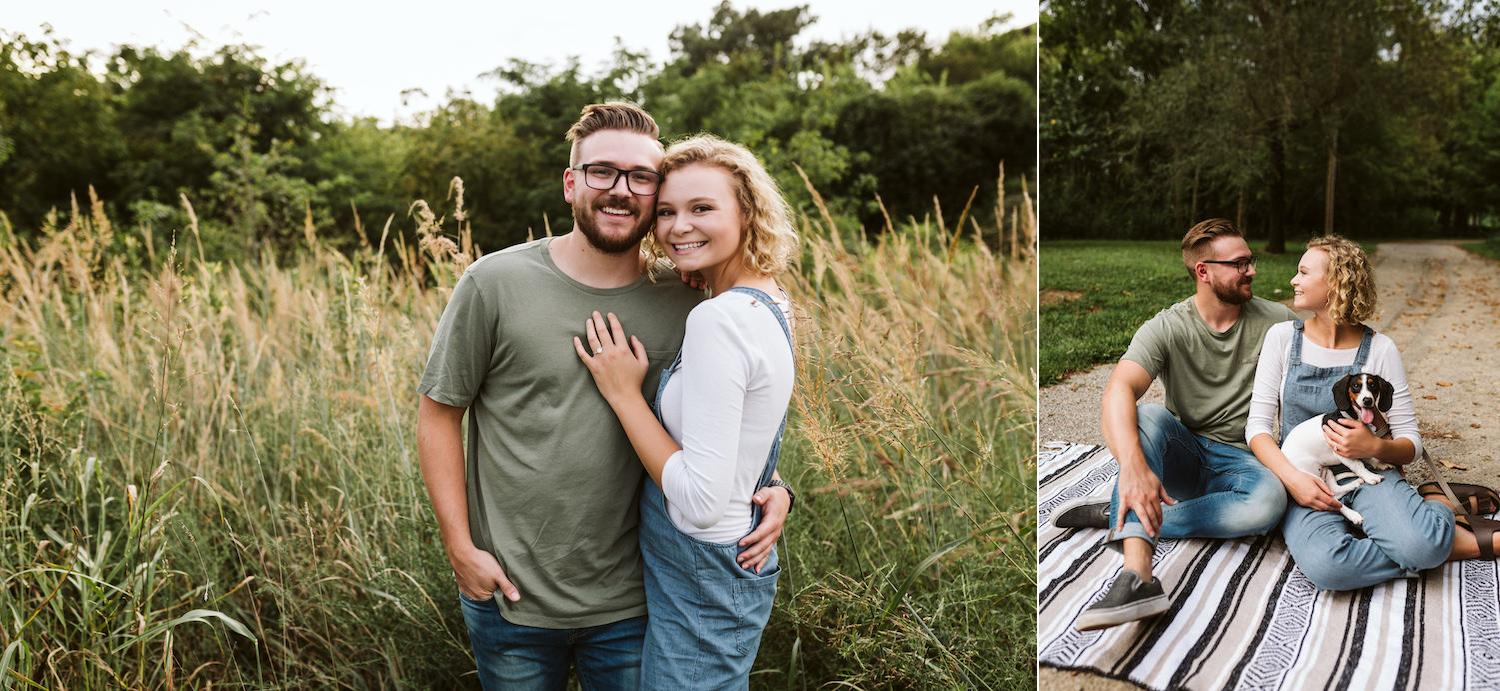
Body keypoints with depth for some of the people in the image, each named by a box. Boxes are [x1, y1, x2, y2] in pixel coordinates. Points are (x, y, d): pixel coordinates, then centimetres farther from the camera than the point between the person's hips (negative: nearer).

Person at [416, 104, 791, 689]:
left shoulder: (686, 301, -2)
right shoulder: (494, 284, -9)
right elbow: (439, 415, -3)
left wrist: (773, 489, -8)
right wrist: (460, 547, -6)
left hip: (632, 603, 1)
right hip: (511, 598, -1)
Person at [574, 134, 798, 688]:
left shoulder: (717, 320, -25)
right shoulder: (767, 303, 4)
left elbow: (701, 503, -26)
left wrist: (623, 392, -18)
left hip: (702, 587, -9)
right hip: (742, 561, 9)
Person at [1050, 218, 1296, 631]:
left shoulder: (1276, 321, 1)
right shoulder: (1167, 329, -10)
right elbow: (1119, 390, -28)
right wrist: (1132, 465, -46)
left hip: (1241, 462, 1)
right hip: (1183, 455, -1)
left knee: (1269, 501, -36)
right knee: (1147, 416, -35)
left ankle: (1117, 516, -25)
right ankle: (1137, 578, -51)